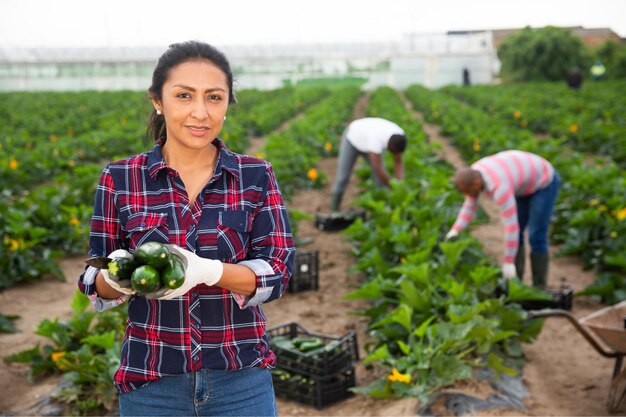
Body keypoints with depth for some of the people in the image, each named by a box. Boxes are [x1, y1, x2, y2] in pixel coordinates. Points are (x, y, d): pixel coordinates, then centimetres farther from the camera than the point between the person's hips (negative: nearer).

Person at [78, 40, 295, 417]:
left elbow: (277, 272, -9)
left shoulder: (256, 177, -3)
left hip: (241, 380, 0)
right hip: (151, 381, 1)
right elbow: (97, 287, 1)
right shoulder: (119, 179, -3)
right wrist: (116, 276, -22)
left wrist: (207, 271, -26)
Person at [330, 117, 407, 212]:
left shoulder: (399, 137, -28)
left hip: (366, 142, 5)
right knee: (343, 177, -6)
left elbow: (398, 162, -19)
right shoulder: (376, 139, -48)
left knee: (381, 177, -8)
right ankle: (334, 210, 8)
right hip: (352, 137, -5)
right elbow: (378, 169, -45)